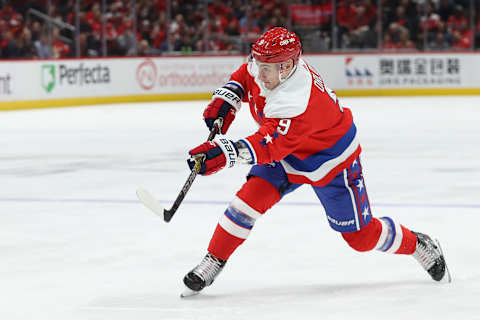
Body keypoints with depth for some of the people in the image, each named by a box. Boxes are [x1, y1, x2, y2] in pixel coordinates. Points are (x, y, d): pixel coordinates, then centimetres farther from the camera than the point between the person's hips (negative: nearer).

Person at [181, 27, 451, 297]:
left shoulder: (296, 102, -42)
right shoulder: (269, 66, -18)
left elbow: (269, 145, -51)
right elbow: (245, 75, 8)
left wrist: (226, 153, -65)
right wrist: (227, 98, -9)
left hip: (331, 160, -7)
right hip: (287, 153, 7)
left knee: (362, 235, 2)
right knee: (252, 196, -16)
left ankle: (418, 245, 28)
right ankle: (214, 262, -6)